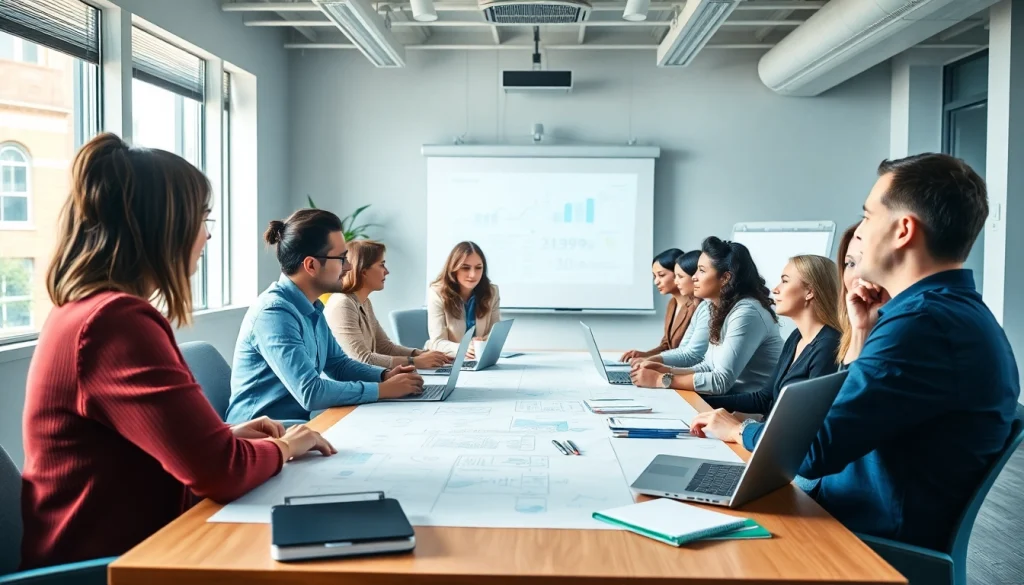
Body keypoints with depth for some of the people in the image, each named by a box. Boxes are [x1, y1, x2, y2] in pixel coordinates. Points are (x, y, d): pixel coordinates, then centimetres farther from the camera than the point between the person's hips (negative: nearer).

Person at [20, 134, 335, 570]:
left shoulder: (85, 308, 9)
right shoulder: (116, 321, -23)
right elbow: (220, 471, -27)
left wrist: (225, 435, 5)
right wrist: (282, 446, -8)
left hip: (115, 544, 9)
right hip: (111, 561, -9)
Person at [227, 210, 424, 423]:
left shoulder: (311, 308, 7)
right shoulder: (274, 312, -22)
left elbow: (337, 363, 17)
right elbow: (310, 392, -27)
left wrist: (385, 375, 0)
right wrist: (384, 389, -19)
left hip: (296, 423, 8)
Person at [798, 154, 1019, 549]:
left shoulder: (924, 324, -22)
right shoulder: (957, 311, 11)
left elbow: (812, 452, -23)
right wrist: (863, 333, 7)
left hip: (876, 543, -9)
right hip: (890, 530, 9)